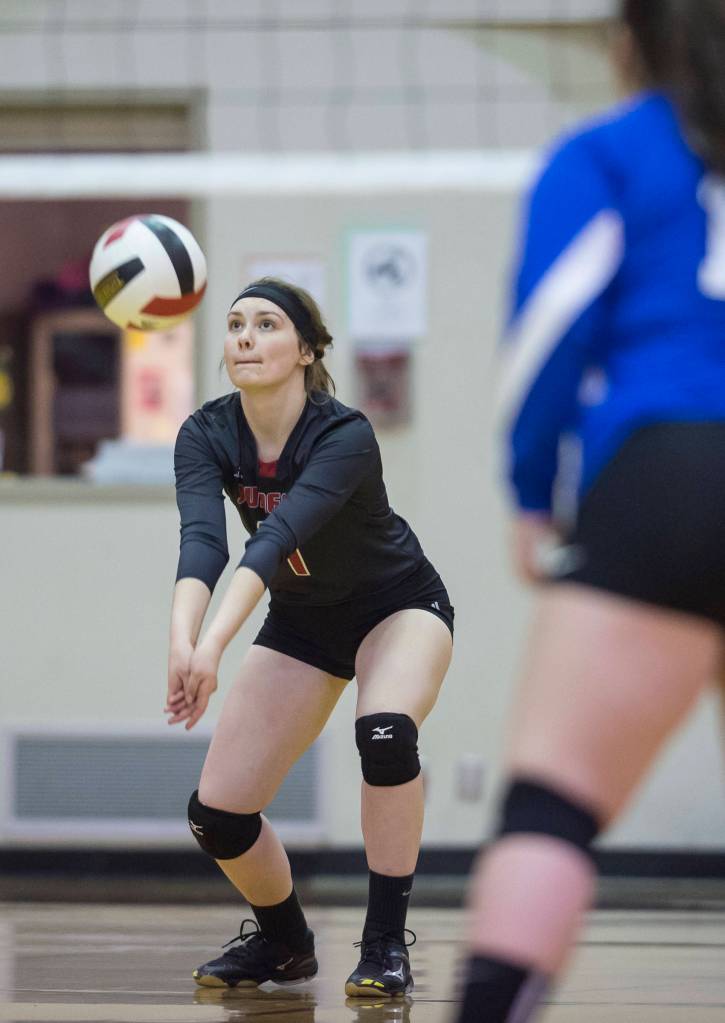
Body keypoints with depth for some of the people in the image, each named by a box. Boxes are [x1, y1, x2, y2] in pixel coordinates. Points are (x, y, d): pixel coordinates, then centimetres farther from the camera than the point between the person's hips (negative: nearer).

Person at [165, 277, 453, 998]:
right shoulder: (206, 436, -17)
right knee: (216, 813, -7)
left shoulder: (346, 436, -30)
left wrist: (213, 647, -57)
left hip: (399, 607, -4)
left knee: (385, 732, -36)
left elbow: (275, 540, -44)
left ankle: (386, 945, -22)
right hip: (300, 622, 5)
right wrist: (181, 642, -52)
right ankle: (284, 940, 22)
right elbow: (201, 541, -33)